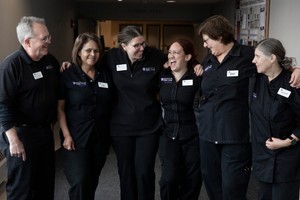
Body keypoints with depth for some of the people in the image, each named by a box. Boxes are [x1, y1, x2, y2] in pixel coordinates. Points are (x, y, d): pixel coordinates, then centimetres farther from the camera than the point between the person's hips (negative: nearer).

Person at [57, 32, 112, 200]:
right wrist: (66, 135, -11)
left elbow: (110, 106, 11)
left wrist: (110, 132, 5)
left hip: (100, 138, 4)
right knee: (80, 181, -9)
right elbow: (60, 107, -4)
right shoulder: (68, 75, -4)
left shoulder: (105, 75, 7)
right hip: (77, 138, -4)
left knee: (93, 181, 13)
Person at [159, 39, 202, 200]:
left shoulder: (197, 78, -7)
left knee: (192, 180, 7)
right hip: (169, 134, 2)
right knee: (169, 179, -8)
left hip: (192, 135, -2)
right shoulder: (162, 76, 4)